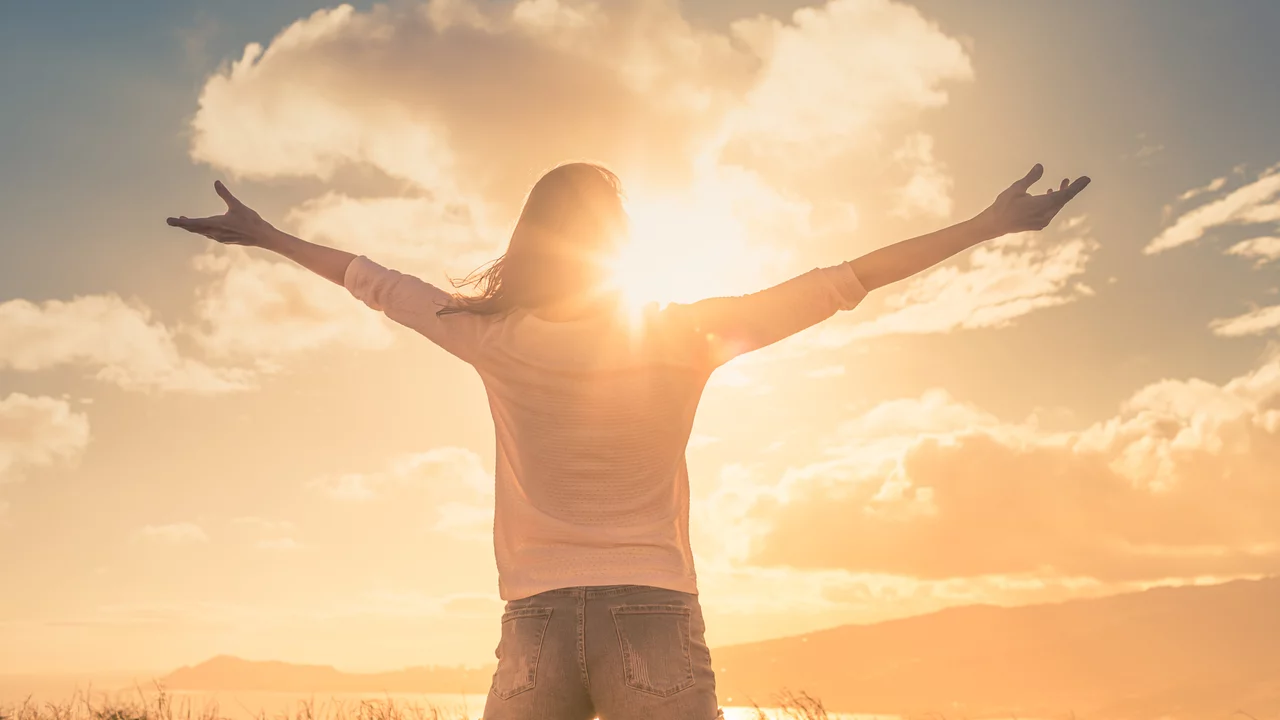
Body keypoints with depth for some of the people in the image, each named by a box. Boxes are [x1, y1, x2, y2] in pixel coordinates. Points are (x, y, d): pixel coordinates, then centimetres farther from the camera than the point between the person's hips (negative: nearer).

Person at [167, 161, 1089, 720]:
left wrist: (266, 236, 33)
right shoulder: (680, 335, -2)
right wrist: (993, 225, 11)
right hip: (653, 616, -1)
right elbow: (840, 284, 2)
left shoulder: (498, 340, 0)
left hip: (537, 627, 2)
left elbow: (382, 285, 15)